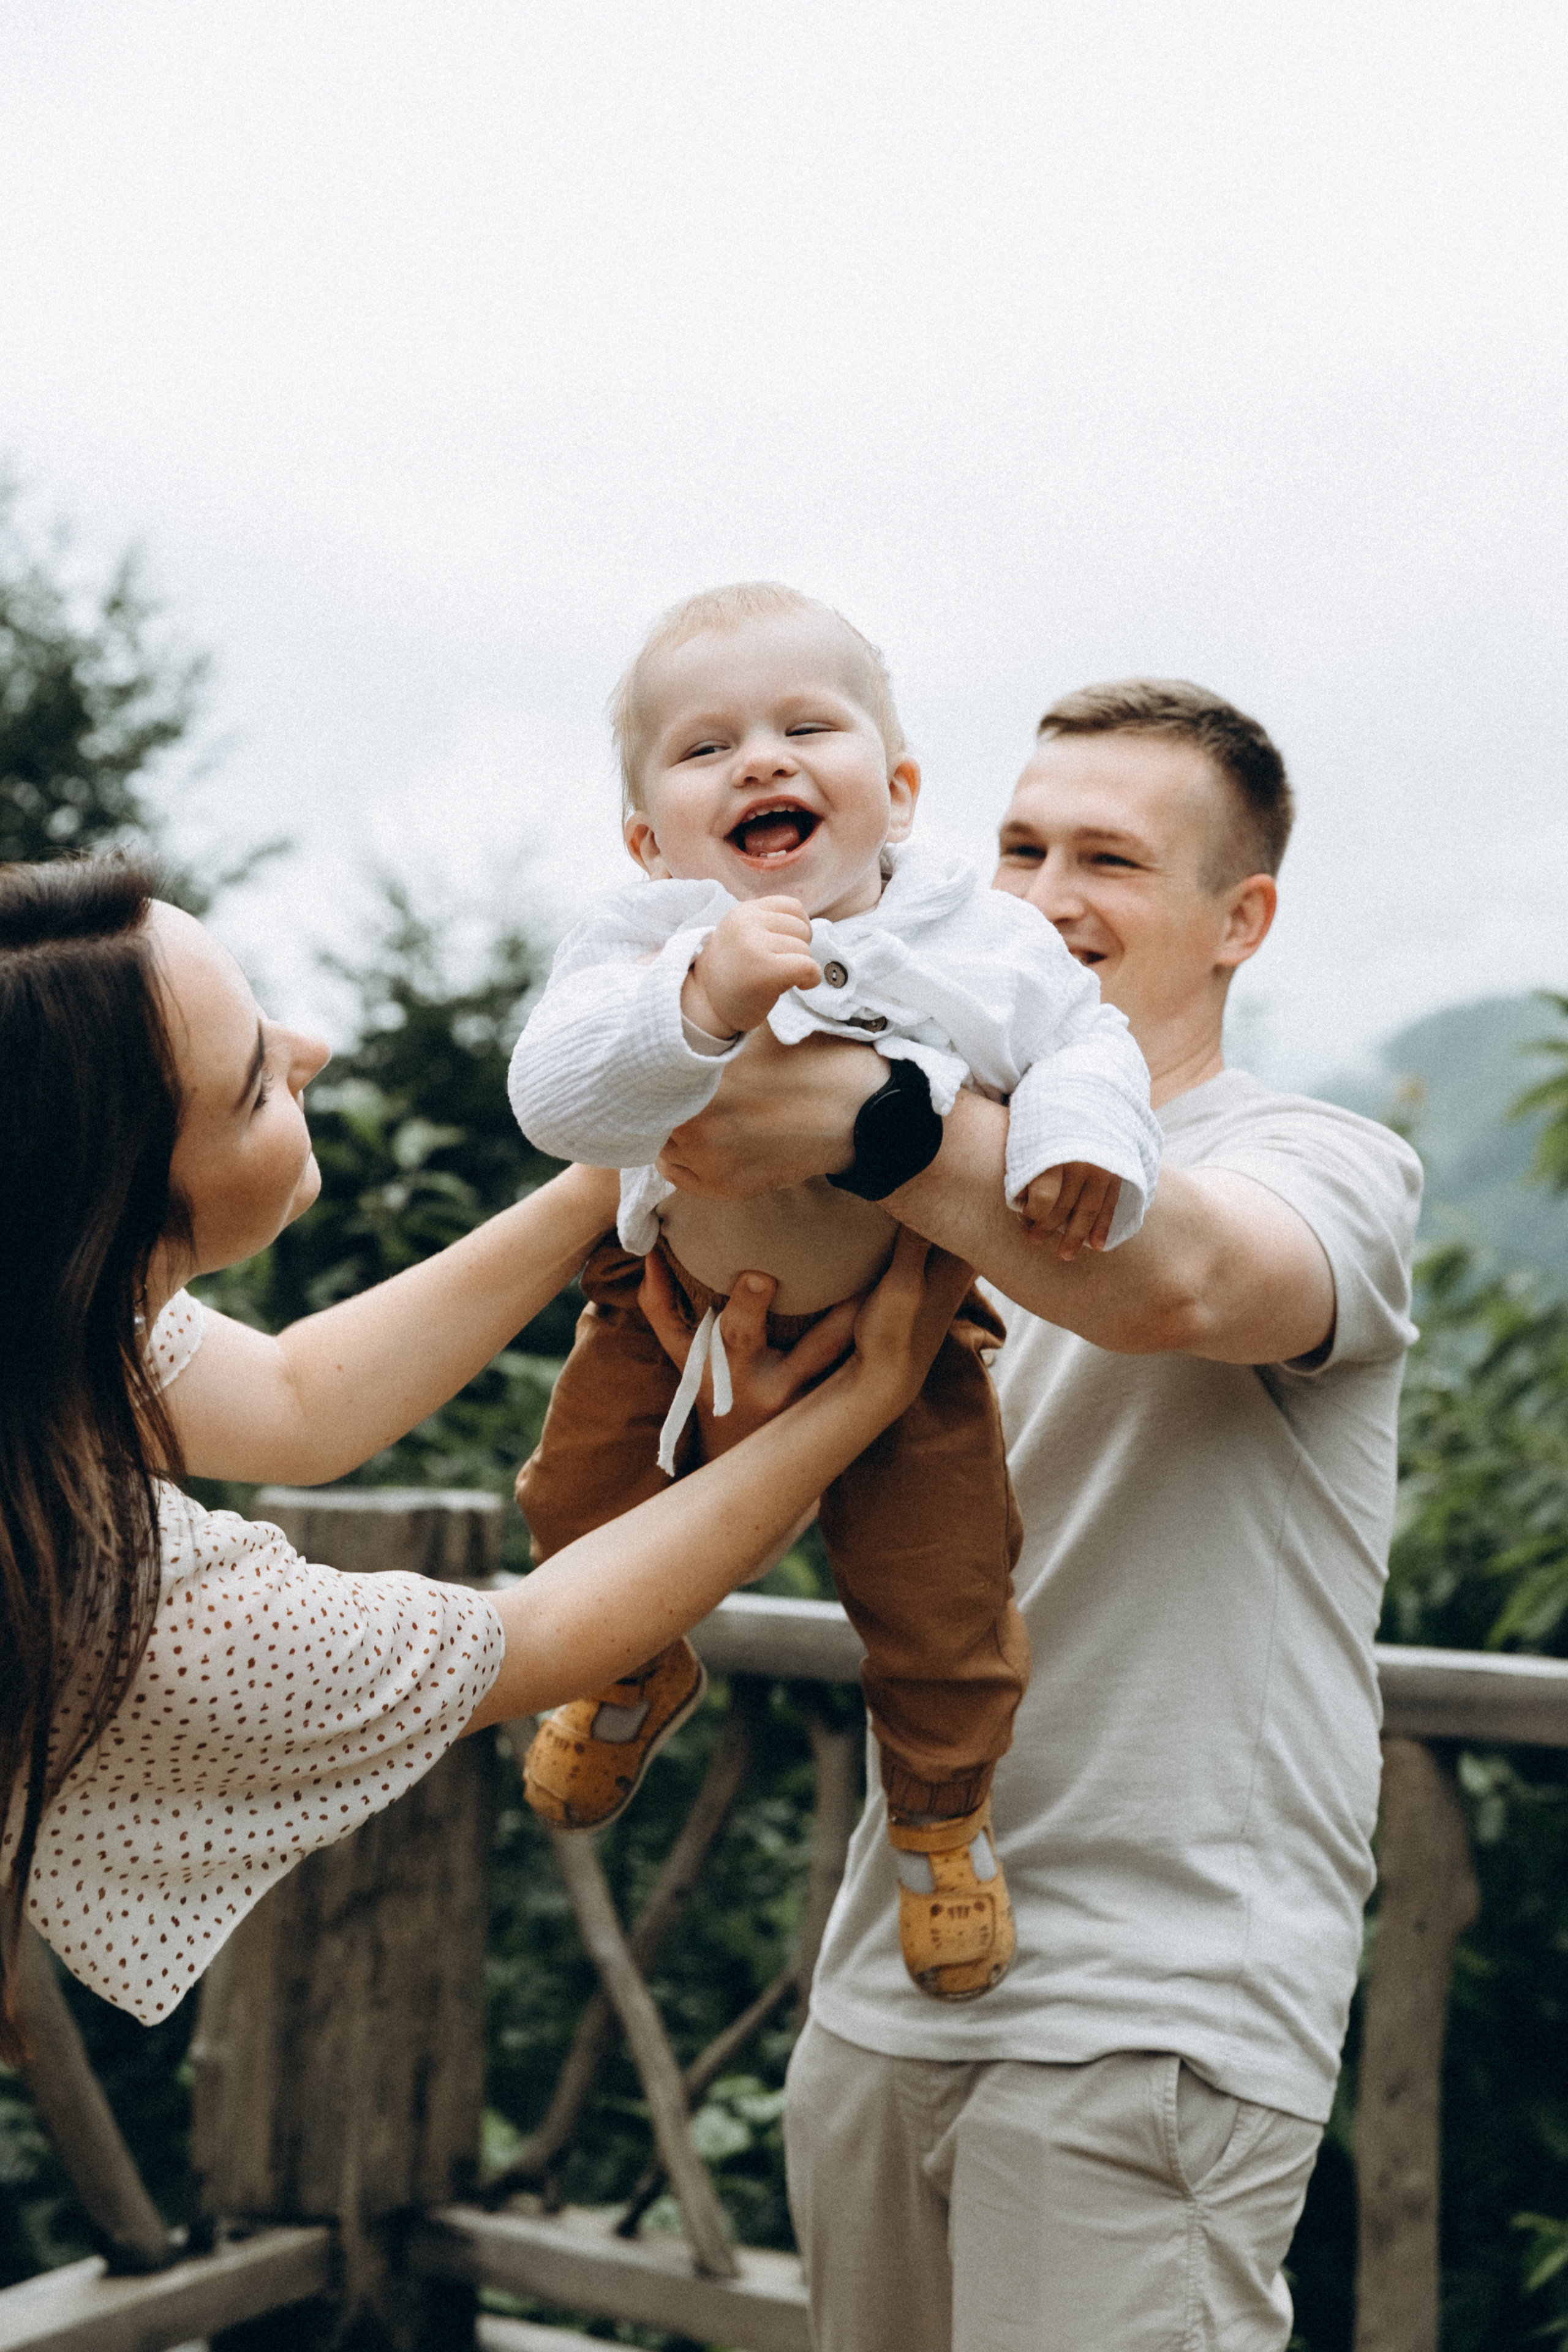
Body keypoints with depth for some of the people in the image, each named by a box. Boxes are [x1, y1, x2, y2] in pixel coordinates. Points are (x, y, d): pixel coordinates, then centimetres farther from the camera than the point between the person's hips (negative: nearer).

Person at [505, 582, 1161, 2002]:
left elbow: (1080, 1041, -6)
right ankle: (640, 1675, 48)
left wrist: (1078, 1138, -28)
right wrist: (701, 1001, -56)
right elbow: (554, 1098, -39)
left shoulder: (983, 943, -17)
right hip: (676, 1308, 1)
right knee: (582, 1507, 12)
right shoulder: (645, 946, -24)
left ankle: (942, 1814, 35)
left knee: (942, 1596, 4)